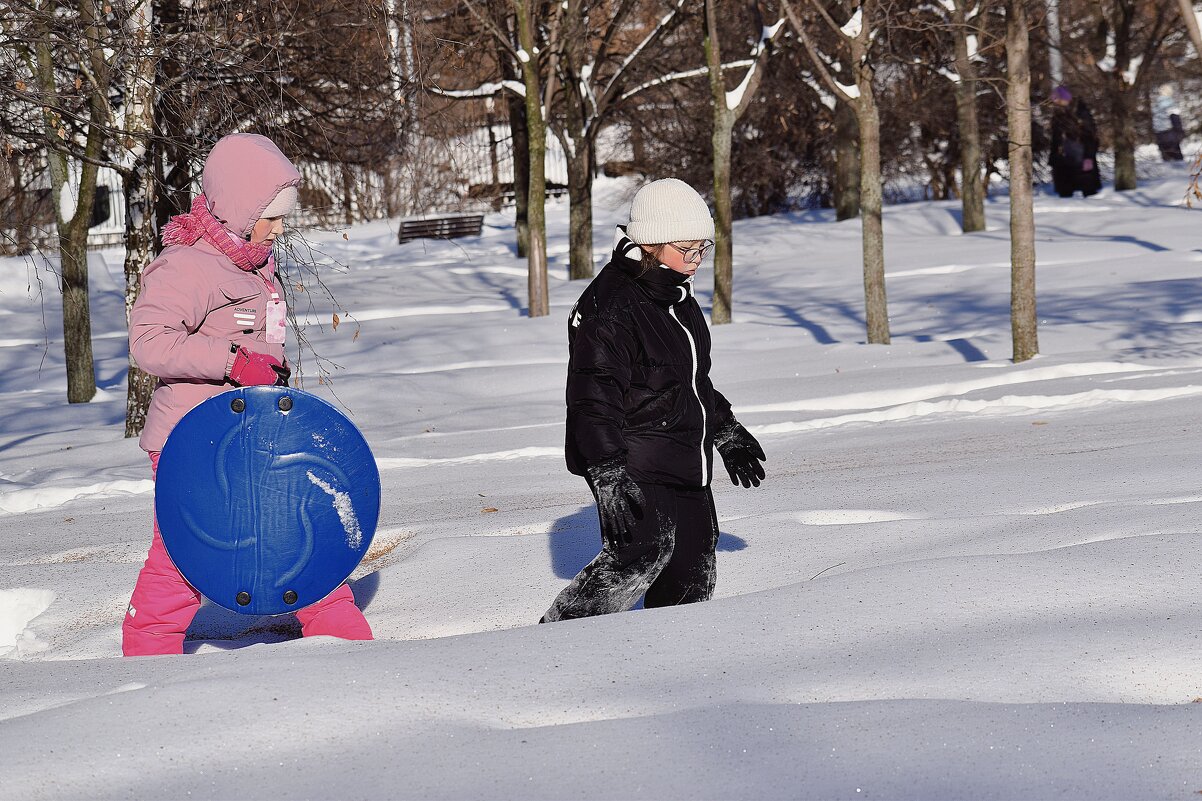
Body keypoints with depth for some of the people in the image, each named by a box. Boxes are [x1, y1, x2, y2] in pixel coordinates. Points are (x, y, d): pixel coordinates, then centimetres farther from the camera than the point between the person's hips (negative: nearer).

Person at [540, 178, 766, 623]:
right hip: (632, 465, -9)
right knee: (645, 551, -25)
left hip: (685, 465, 9)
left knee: (693, 577, 10)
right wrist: (609, 477, -29)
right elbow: (593, 399, -22)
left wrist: (726, 431, 34)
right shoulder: (609, 307, -17)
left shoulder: (678, 296, 13)